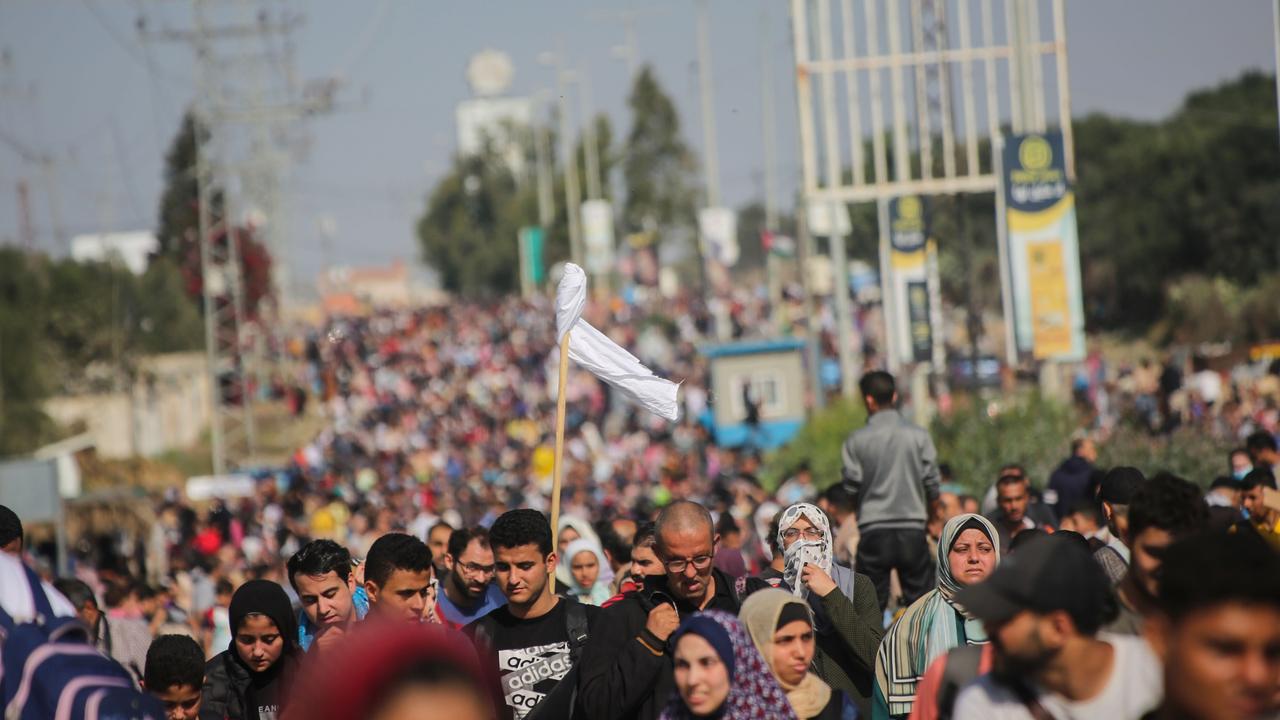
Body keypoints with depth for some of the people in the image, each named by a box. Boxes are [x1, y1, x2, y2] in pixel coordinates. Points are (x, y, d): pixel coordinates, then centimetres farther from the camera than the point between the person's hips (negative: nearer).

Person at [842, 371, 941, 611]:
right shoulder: (919, 436, -1)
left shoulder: (856, 441, -4)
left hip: (873, 531, -1)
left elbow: (851, 488, -1)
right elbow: (932, 485, 2)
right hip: (913, 529, 1)